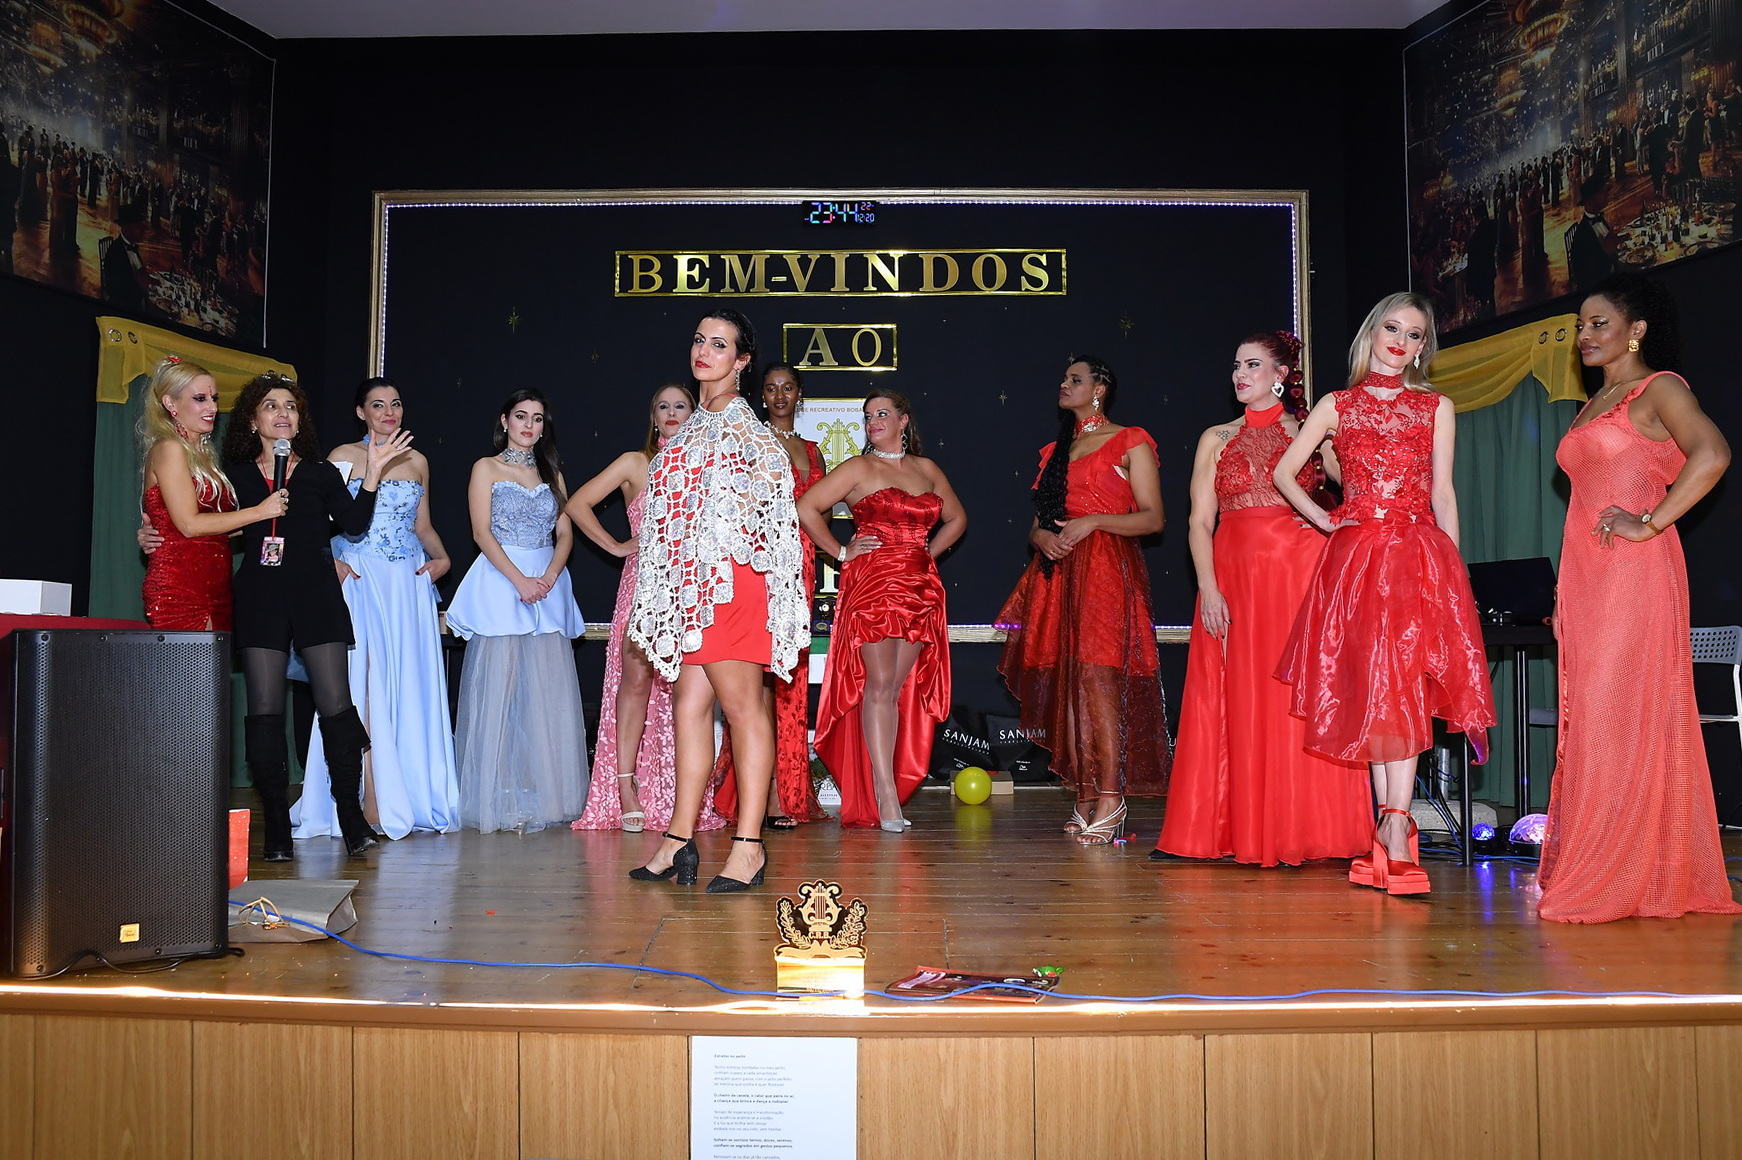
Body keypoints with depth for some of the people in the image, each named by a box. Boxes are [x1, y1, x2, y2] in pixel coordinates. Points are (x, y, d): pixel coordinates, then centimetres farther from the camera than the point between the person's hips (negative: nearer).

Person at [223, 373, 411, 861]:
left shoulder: (320, 472, 12)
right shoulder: (236, 475, 10)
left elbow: (354, 524, 3)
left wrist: (372, 473, -3)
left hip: (316, 596, 0)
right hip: (260, 599, 0)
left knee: (336, 703, -6)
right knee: (264, 711, -3)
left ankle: (352, 817, 2)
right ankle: (277, 827, 5)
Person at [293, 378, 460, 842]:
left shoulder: (417, 461, 15)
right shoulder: (343, 457, 3)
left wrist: (441, 557, 2)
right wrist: (330, 562, -15)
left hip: (410, 582, 4)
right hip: (360, 580, -4)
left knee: (409, 687, 4)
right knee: (362, 686, -8)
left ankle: (411, 795, 11)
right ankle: (368, 799, -6)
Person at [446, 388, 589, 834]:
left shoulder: (551, 473, 17)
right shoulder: (486, 468, 6)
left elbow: (565, 533, 10)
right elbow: (482, 533, -4)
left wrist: (549, 576, -9)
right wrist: (520, 580, -16)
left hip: (549, 587, 4)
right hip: (500, 584, -4)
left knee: (549, 693, -1)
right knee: (499, 688, -7)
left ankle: (546, 797, 4)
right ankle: (500, 802, -3)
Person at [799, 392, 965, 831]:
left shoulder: (927, 469, 16)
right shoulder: (859, 468, 3)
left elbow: (956, 518, 28)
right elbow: (807, 508, -2)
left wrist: (927, 554, 14)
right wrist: (841, 552, -2)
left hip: (920, 590, 4)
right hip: (871, 586, -4)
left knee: (900, 688, 2)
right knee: (879, 686, -10)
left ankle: (876, 790, 9)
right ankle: (886, 797, -10)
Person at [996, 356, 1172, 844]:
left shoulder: (1130, 442, 5)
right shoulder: (1056, 450, 23)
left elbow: (1153, 517, -3)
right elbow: (1036, 523, 22)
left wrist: (1093, 521, -14)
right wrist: (1041, 535, -1)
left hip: (1107, 570, -6)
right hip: (1059, 572, 6)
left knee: (1097, 675, -16)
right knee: (1068, 682, 1)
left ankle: (1111, 797, -14)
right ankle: (1086, 797, 5)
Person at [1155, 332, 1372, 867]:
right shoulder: (1217, 439, 13)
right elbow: (1200, 521, 4)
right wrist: (1208, 589, -7)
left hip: (1300, 577, -2)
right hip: (1234, 578, 2)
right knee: (1237, 705, 1)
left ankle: (1301, 828, 3)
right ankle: (1242, 829, 6)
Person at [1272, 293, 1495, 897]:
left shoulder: (1436, 407, 12)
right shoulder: (1337, 405, 12)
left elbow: (1443, 491, 9)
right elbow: (1284, 472, 13)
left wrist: (1452, 568, 3)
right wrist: (1323, 519, 3)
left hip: (1418, 556, -1)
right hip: (1353, 556, 1)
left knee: (1402, 685, -11)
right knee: (1369, 689, -1)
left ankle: (1393, 823, -13)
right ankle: (1393, 823, 6)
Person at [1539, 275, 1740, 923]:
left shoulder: (1658, 387, -3)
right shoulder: (1593, 405, 22)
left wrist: (1650, 524, -18)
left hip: (1636, 574, -8)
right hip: (1585, 574, 8)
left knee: (1626, 713, -8)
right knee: (1588, 718, 5)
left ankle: (1637, 877, -2)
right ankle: (1597, 873, 10)